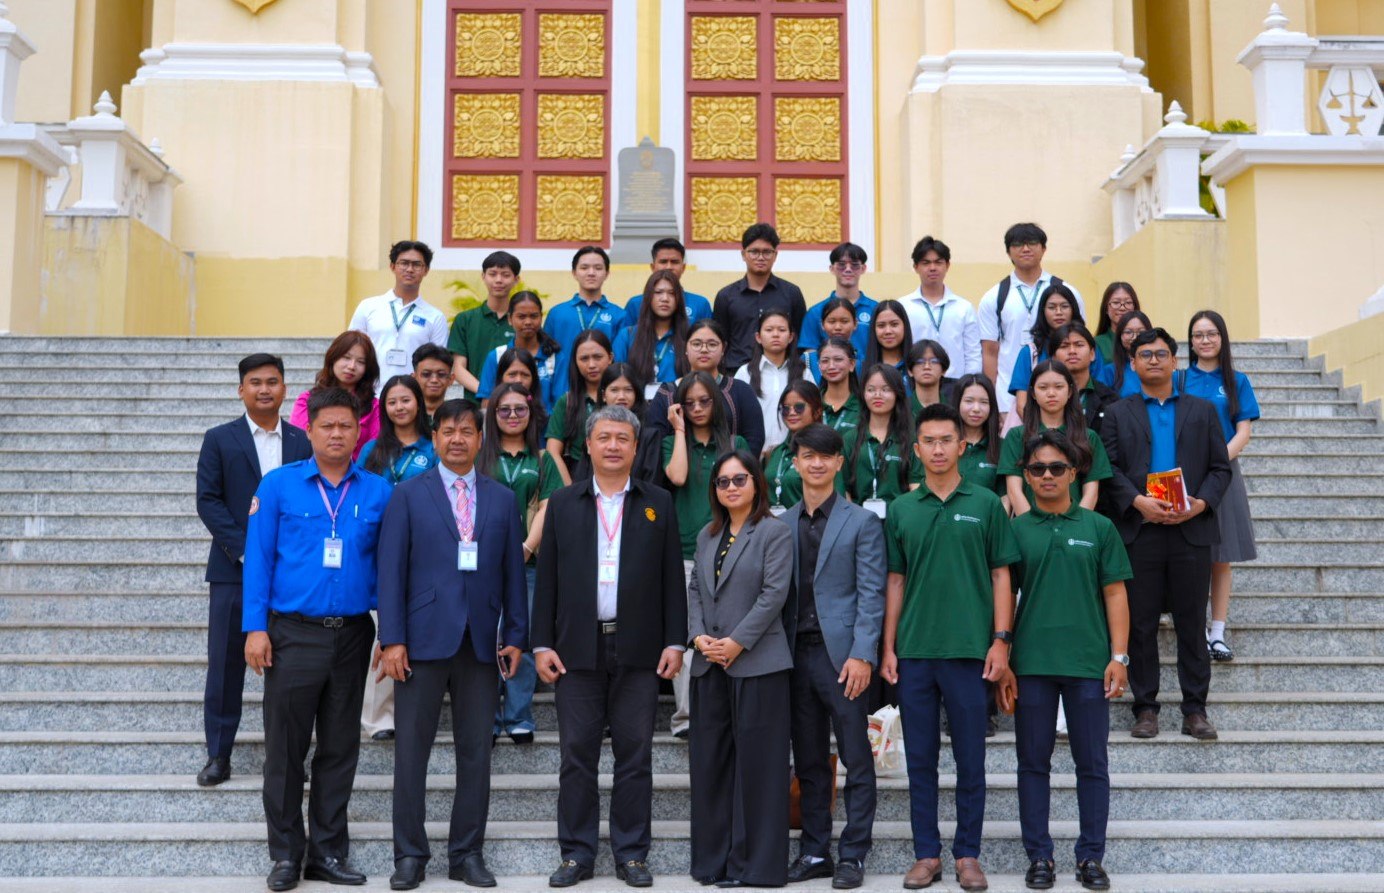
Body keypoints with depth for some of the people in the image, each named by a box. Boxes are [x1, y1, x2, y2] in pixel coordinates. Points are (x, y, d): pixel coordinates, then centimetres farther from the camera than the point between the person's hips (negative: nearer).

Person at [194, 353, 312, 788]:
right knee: (226, 663, 2)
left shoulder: (302, 443, 8)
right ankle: (218, 754, 11)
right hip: (234, 569, -1)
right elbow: (208, 501, -2)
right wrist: (245, 552, -11)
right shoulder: (219, 439, 5)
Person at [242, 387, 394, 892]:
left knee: (340, 750, 9)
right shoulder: (278, 485, 0)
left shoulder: (378, 493, 4)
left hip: (352, 636, 2)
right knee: (285, 747, 3)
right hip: (293, 635, -2)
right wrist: (255, 627, -7)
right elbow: (258, 557, -1)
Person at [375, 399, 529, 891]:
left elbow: (513, 572, 10)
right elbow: (391, 570, -2)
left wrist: (515, 636, 4)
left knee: (476, 753, 6)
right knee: (411, 751, 2)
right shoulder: (408, 494, 3)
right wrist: (391, 639, -9)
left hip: (481, 643, 2)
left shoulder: (503, 498, 11)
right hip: (423, 641, -2)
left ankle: (467, 853, 16)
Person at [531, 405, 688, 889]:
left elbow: (672, 577, 5)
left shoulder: (658, 503, 7)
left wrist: (675, 641, -2)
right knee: (577, 754, 4)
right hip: (578, 649, 0)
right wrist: (542, 643, -1)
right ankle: (577, 853, 13)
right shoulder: (563, 503, 8)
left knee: (635, 755, 4)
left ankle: (631, 853, 13)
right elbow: (547, 578, 6)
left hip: (638, 649, 0)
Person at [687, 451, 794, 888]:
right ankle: (714, 859, 17)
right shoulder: (706, 536, 17)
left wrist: (737, 643, -15)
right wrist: (699, 636, -3)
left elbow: (774, 593, -11)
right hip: (710, 665, 6)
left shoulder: (775, 532, -3)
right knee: (709, 760, 8)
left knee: (755, 761, -2)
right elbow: (694, 590, 13)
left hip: (756, 663, -6)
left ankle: (754, 863, 6)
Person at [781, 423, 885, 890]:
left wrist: (862, 655, -14)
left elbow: (871, 594, -5)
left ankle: (853, 856, 8)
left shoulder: (862, 523, 1)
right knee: (808, 763, 10)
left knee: (856, 761, 0)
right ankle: (814, 852, 18)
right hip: (797, 655, 4)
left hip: (841, 654, -4)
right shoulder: (781, 525, 12)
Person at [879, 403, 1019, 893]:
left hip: (968, 650, -2)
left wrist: (1001, 640, -6)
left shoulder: (985, 504, 2)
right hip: (913, 651, 2)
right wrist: (888, 647, 5)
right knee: (920, 758, 7)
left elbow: (1000, 576, 2)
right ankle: (926, 853, 16)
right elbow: (895, 581, 10)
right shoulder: (901, 509, 8)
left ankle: (968, 854, 16)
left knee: (970, 760, 4)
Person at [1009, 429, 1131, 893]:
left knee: (1093, 763, 5)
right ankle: (1039, 856, 15)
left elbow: (1115, 593, 5)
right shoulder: (1015, 530, 5)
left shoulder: (1098, 527, 5)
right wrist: (1001, 654, 2)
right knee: (1033, 763, 6)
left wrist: (1118, 655, -2)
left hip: (1089, 662, 0)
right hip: (1031, 662, 0)